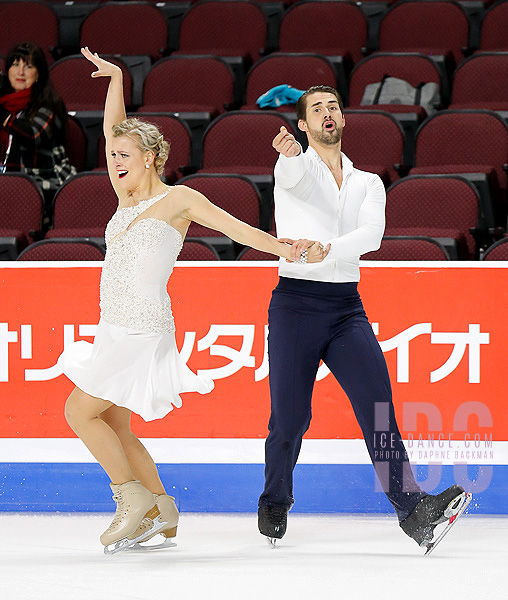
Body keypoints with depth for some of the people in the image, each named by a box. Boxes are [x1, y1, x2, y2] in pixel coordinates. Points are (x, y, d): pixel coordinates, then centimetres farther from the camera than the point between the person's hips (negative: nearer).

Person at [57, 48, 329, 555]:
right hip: (117, 329, 8)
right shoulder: (128, 198, 14)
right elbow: (113, 131, 16)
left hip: (143, 330, -8)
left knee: (80, 412, -10)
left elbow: (235, 228, -5)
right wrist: (115, 78, 11)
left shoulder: (178, 199, -4)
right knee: (113, 427, 6)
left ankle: (134, 499, -2)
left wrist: (291, 251, -12)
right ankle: (161, 512, 12)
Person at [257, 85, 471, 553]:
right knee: (289, 417, -2)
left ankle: (411, 507, -21)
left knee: (377, 400, -13)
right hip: (295, 303, -2)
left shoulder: (368, 184, 15)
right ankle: (275, 501, 22)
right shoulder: (294, 169, 6)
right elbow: (293, 174, -22)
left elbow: (371, 234, -5)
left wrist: (321, 248, -24)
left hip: (347, 307, 2)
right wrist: (289, 153, -47)